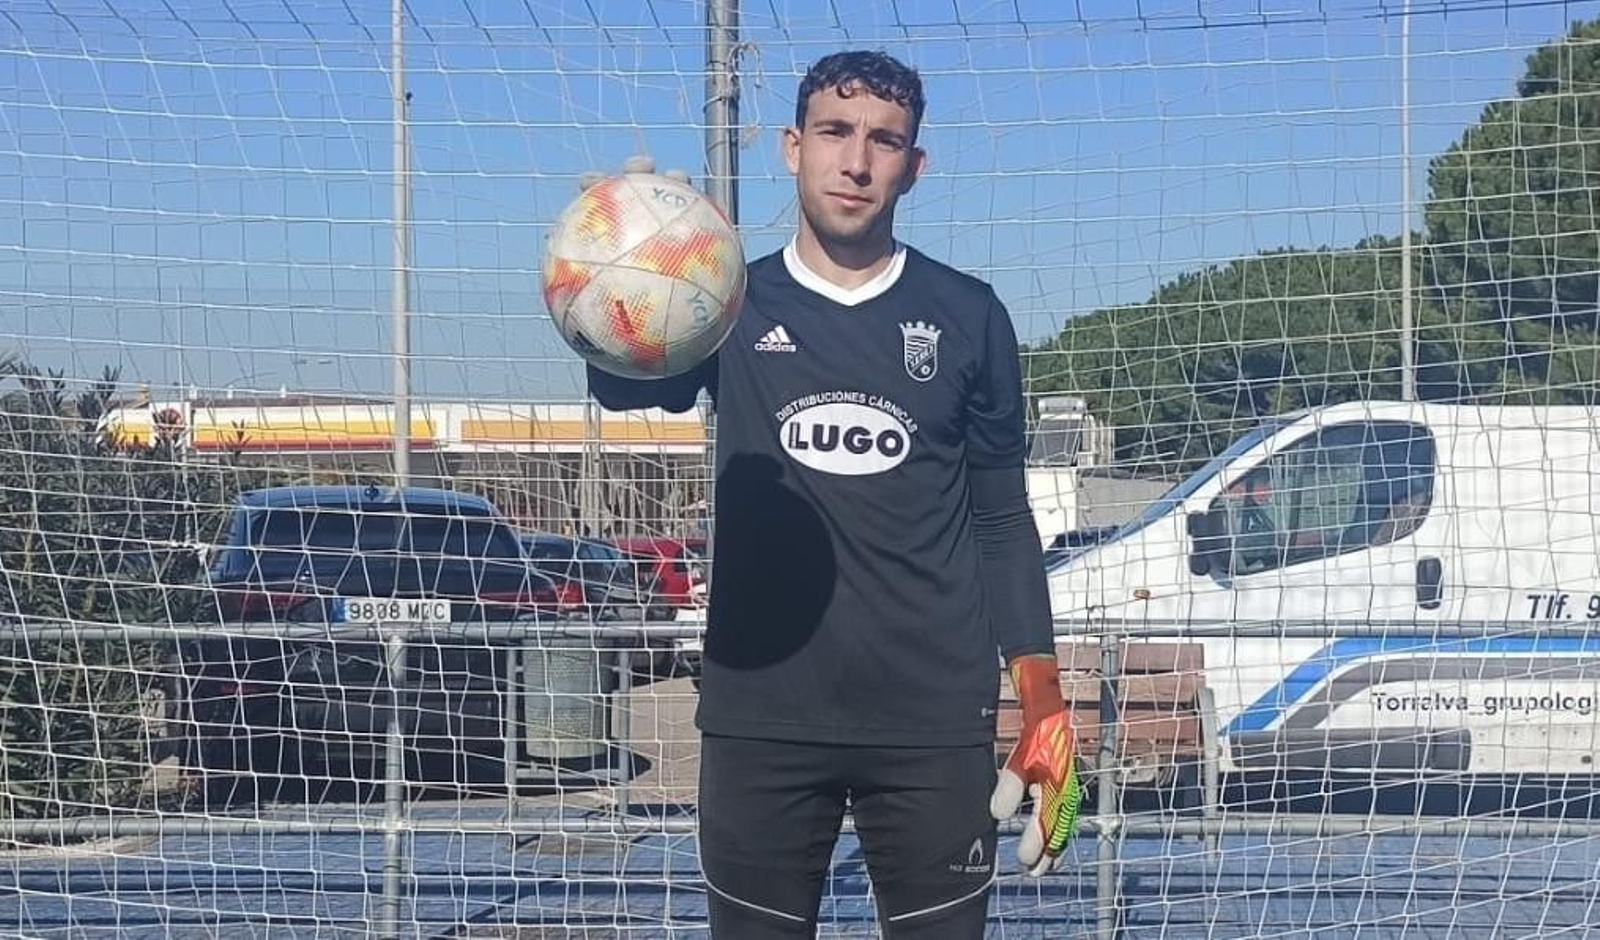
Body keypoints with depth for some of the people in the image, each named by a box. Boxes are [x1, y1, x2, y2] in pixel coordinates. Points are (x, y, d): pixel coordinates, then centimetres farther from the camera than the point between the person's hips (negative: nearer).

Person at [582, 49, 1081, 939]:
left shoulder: (968, 316, 5)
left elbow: (1002, 517, 10)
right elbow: (628, 388, -17)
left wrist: (1044, 702, 3)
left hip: (935, 721, 0)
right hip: (760, 718, 0)